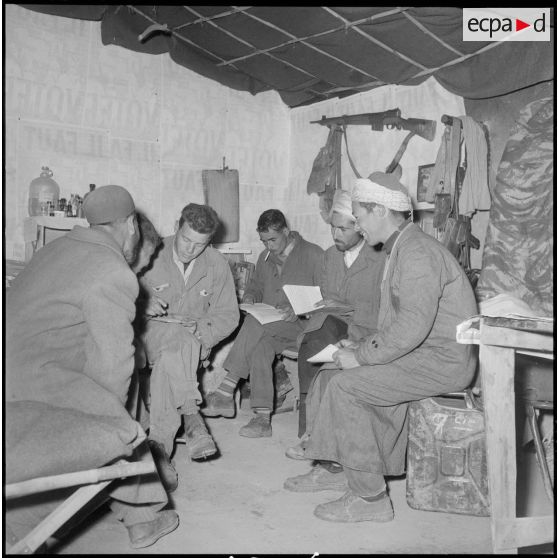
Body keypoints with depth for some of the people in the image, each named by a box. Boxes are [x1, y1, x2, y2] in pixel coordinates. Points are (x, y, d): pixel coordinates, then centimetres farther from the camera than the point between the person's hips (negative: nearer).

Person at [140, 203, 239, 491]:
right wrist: (143, 303, -21)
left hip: (195, 341, 1)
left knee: (170, 356, -34)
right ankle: (192, 419, -35)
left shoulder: (217, 265, 3)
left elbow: (228, 315, 4)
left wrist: (200, 332, -14)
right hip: (150, 334, -1)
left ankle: (160, 446, -30)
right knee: (177, 338, -36)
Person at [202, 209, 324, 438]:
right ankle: (262, 417, -31)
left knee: (256, 323, -33)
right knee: (260, 345, -32)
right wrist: (250, 297, 8)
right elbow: (255, 285, 33)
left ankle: (226, 391, -31)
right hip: (269, 328, 5)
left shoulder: (314, 255, 0)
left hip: (303, 327, -5)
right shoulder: (265, 258, 20)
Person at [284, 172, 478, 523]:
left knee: (345, 385, -19)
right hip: (421, 353, 10)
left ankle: (370, 497, -8)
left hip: (444, 360, -10)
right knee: (331, 371, 6)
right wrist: (362, 348, 6)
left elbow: (413, 324, -28)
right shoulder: (401, 249, 16)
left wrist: (361, 357, -19)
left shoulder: (417, 252, -19)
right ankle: (334, 467, 16)